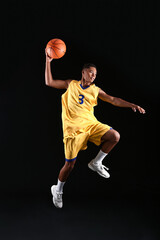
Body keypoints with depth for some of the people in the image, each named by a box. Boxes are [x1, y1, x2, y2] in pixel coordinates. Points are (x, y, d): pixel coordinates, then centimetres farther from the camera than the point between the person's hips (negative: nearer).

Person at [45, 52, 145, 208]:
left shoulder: (95, 90, 9)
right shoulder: (71, 84, 6)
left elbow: (113, 100, 6)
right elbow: (49, 82, 7)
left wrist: (132, 105, -6)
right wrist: (48, 62, 2)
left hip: (91, 124, 3)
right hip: (73, 128, -3)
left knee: (115, 136, -20)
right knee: (70, 164, -3)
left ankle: (96, 163, 2)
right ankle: (57, 190, 24)